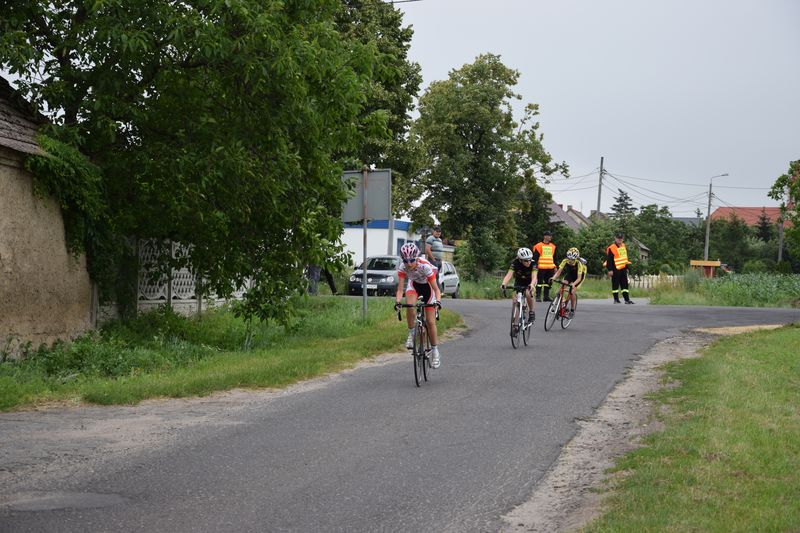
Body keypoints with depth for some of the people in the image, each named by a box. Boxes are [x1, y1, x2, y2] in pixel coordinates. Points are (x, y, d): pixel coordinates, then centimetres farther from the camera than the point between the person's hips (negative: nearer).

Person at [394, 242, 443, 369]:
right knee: (409, 304, -33)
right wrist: (397, 301, -48)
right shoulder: (402, 268, -28)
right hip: (414, 284, 2)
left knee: (430, 322, -5)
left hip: (428, 286, -2)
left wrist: (437, 301, -51)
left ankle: (435, 351, 10)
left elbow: (436, 289, -33)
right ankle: (411, 334, -12)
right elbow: (400, 288, -29)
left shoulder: (425, 266, -36)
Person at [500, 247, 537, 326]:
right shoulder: (515, 263, -27)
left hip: (529, 283, -1)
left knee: (528, 294, -33)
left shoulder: (532, 264, -29)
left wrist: (531, 285, -64)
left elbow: (534, 276, -41)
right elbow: (509, 274, -38)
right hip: (518, 283, 1)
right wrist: (503, 284, -57)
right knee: (514, 301, -15)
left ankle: (532, 312, -9)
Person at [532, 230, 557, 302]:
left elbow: (554, 257, 23)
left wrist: (555, 266, 18)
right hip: (541, 268, -6)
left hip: (550, 268, 6)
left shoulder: (553, 246, 16)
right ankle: (538, 296, -1)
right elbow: (535, 257, -4)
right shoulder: (539, 246, -3)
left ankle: (546, 296, 15)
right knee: (540, 283, -4)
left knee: (548, 282, 8)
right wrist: (535, 266, -11)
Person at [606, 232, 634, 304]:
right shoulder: (611, 248, -10)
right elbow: (609, 260, -13)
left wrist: (626, 268, 21)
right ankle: (616, 299, 6)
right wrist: (610, 270, -17)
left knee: (625, 284, 7)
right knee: (615, 284, 0)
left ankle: (627, 299, 9)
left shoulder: (623, 246, 14)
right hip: (615, 269, -7)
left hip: (623, 269, 7)